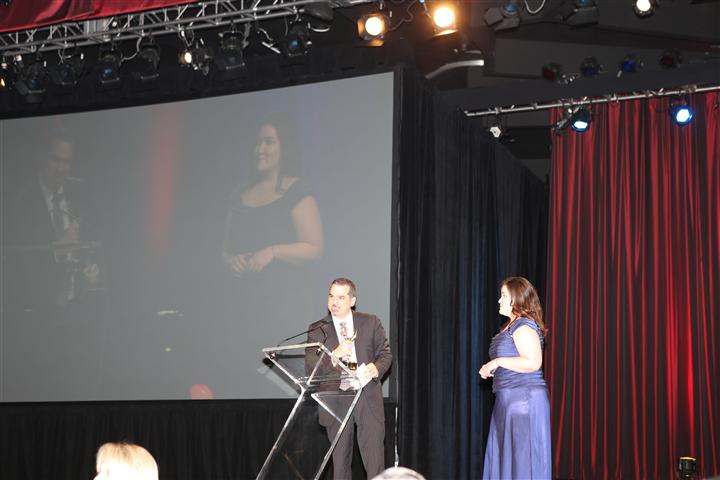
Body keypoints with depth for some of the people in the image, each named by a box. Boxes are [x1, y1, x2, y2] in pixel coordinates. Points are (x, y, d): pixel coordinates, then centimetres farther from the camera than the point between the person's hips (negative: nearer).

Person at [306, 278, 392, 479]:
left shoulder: (371, 323, 8)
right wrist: (334, 355, -18)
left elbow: (385, 353, 11)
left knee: (375, 461, -5)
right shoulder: (317, 330, 5)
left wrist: (376, 368, -11)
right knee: (340, 462, 6)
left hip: (369, 401, 0)